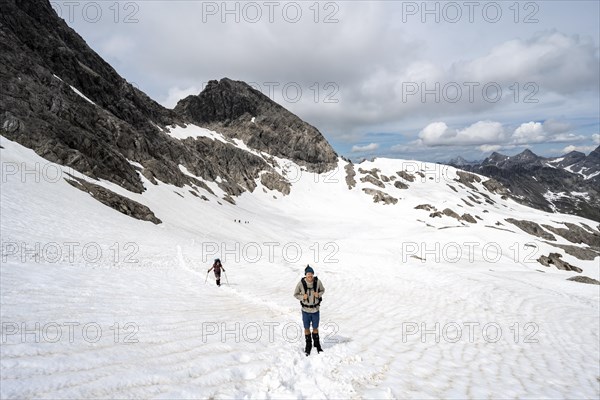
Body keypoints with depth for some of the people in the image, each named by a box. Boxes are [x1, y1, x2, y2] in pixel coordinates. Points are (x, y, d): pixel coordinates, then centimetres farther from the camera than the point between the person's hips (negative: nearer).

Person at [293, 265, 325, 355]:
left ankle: (317, 344, 40)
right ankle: (308, 345, 37)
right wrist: (302, 297, -24)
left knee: (315, 328, 16)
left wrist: (319, 295, -18)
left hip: (316, 309, 1)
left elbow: (322, 290, 3)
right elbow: (295, 294, -5)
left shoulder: (317, 281, -16)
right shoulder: (301, 283, -19)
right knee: (307, 328, 15)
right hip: (305, 310, 0)